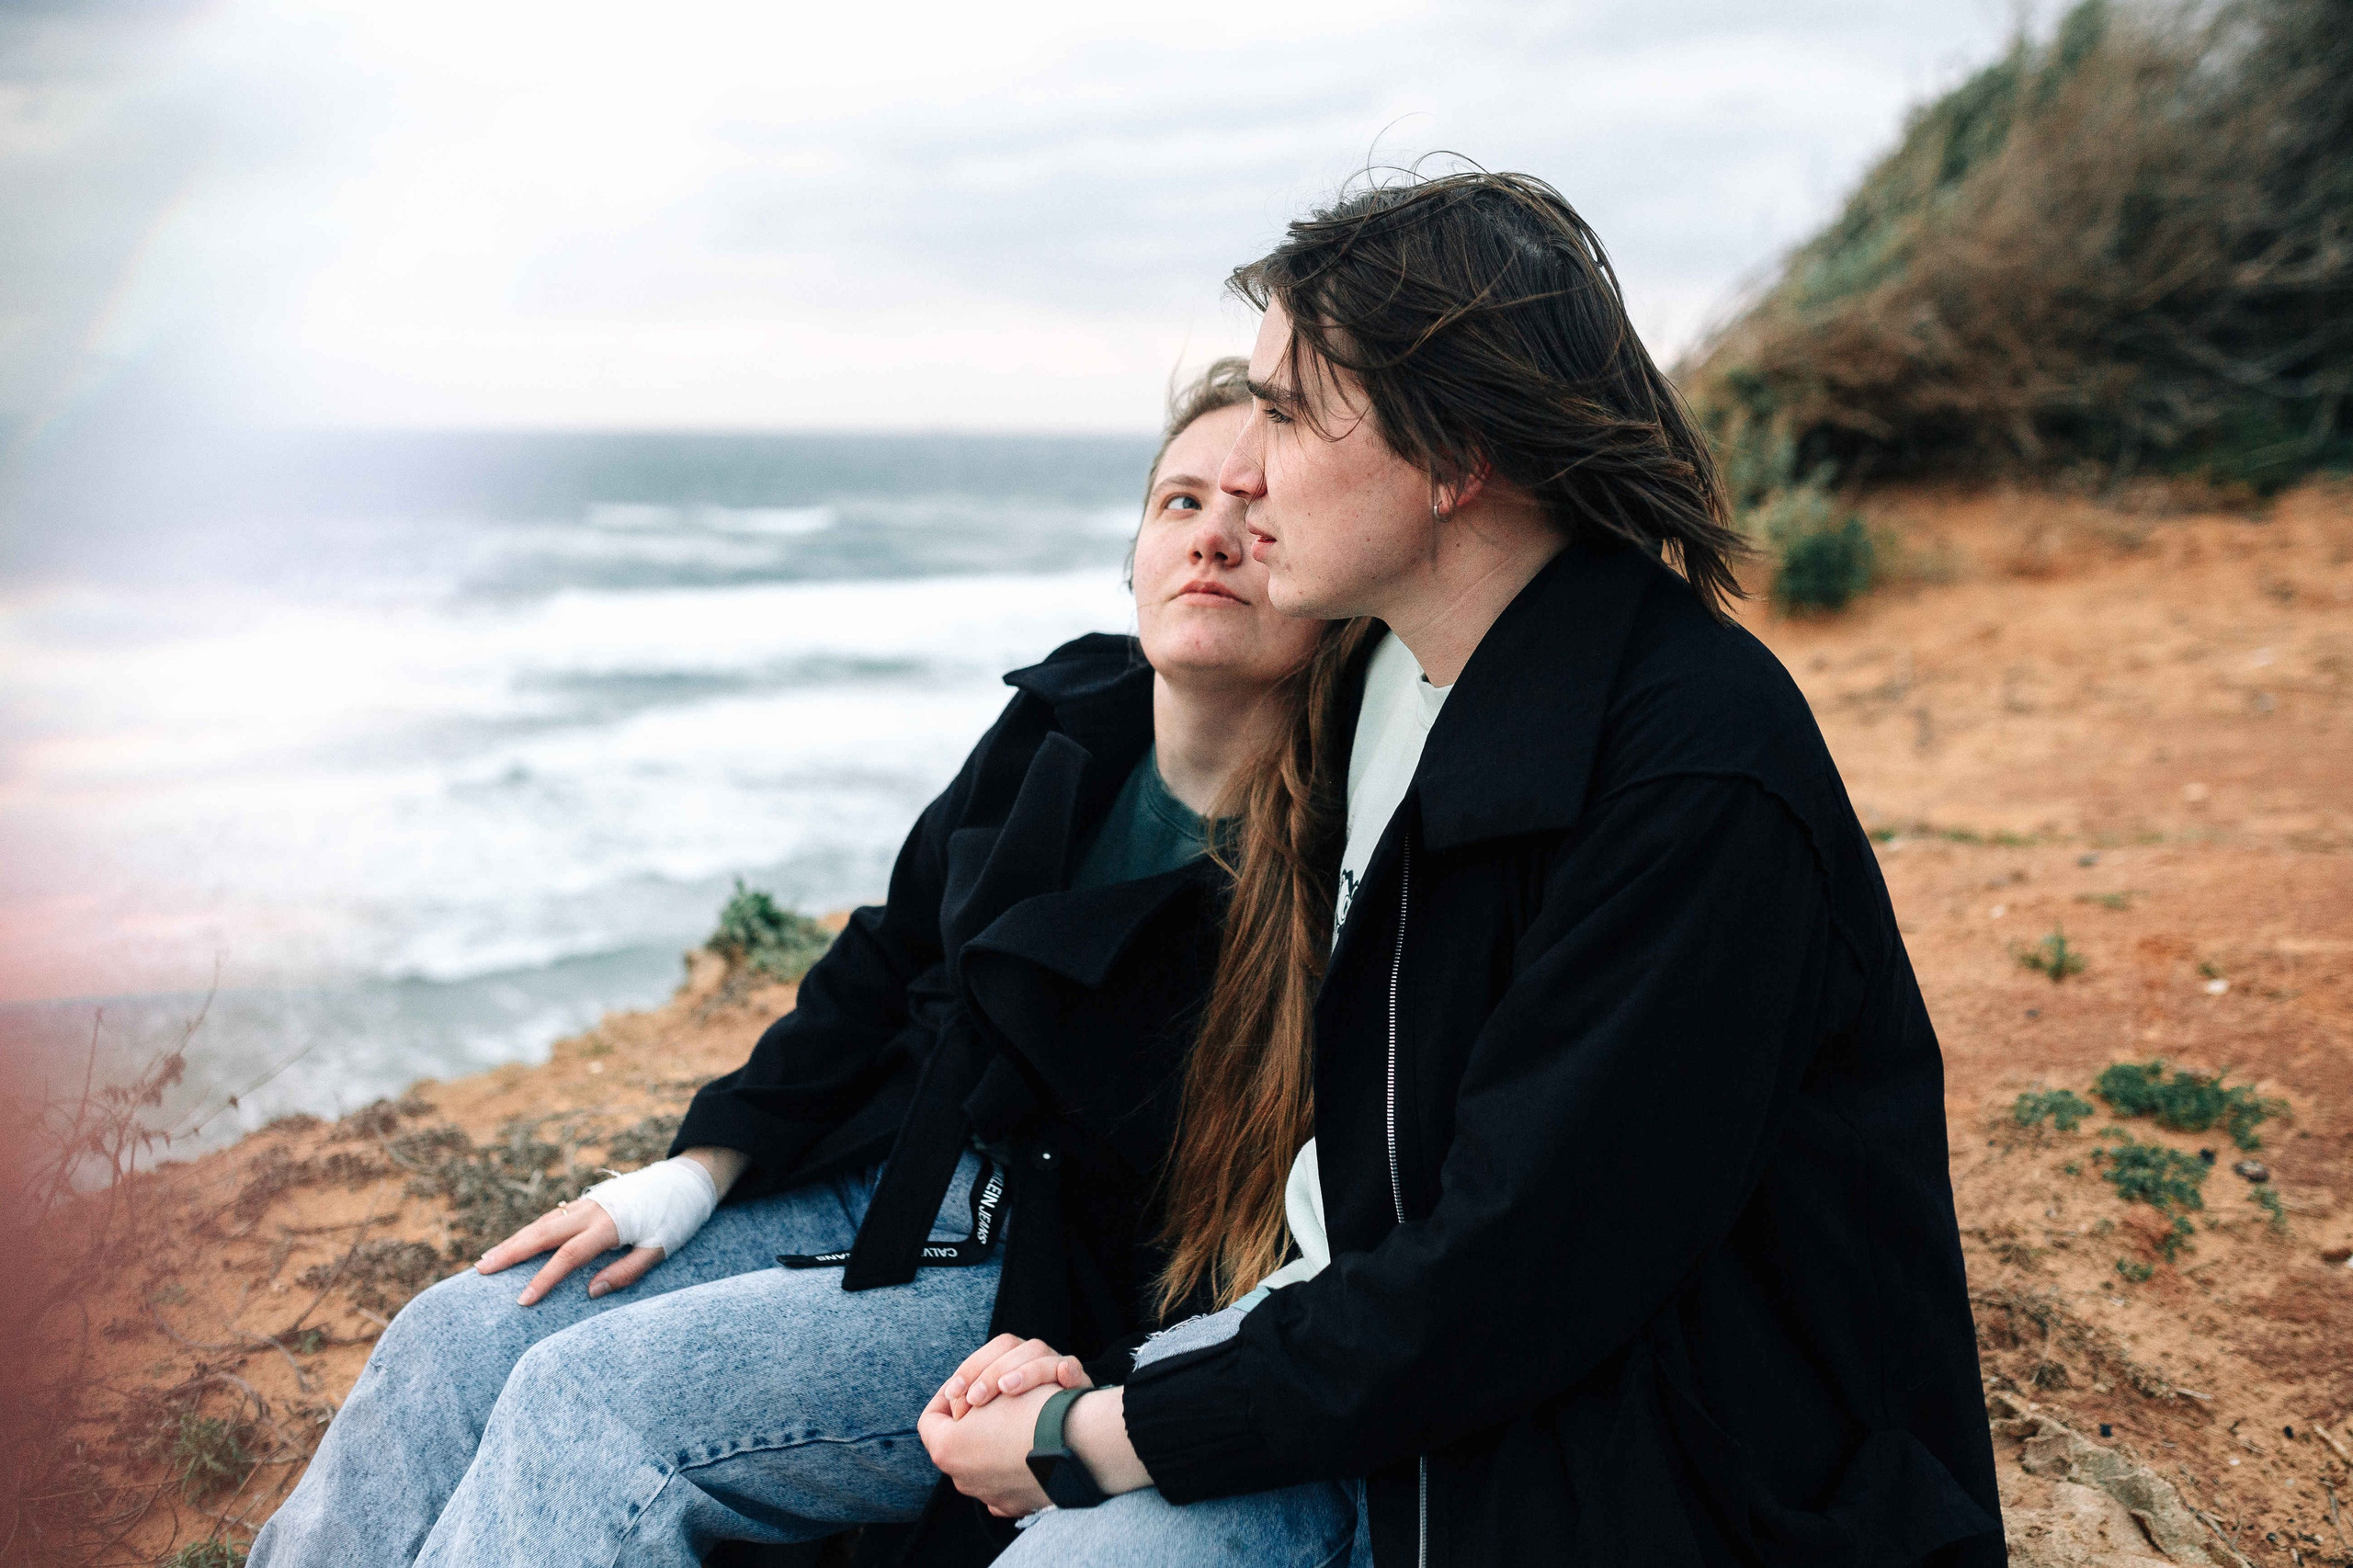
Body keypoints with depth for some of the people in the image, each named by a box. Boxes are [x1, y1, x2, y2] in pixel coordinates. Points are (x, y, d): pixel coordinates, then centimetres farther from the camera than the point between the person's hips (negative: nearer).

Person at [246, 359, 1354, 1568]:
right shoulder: (1067, 721, -1)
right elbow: (891, 960, 11)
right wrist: (704, 1166, 8)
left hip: (1060, 1284, -6)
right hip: (875, 1182, 7)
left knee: (593, 1393, -20)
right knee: (456, 1336, -3)